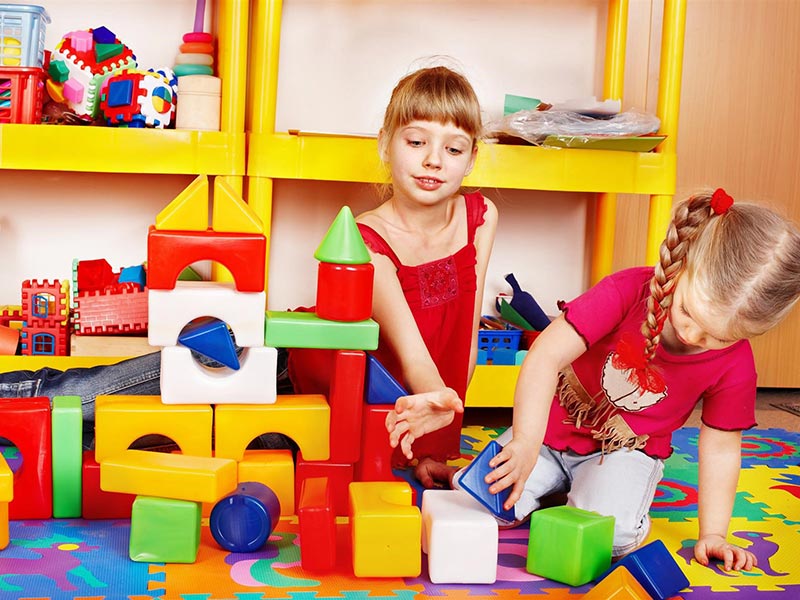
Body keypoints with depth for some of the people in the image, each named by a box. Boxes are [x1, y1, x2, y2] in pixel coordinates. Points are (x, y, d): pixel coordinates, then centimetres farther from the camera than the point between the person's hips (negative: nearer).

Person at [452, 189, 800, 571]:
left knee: (612, 534, -30)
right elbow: (546, 356, -30)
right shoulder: (628, 290, -26)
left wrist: (712, 534, -7)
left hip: (626, 451, 0)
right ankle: (557, 483, 12)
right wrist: (526, 444, -39)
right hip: (552, 428, 0)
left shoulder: (735, 365, -17)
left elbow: (720, 448, -4)